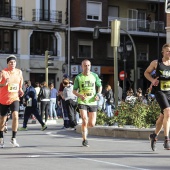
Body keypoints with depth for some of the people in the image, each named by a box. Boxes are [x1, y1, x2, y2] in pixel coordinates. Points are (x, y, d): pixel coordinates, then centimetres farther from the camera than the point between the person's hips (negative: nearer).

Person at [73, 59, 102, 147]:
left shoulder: (94, 76, 5)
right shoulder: (78, 77, -1)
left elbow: (99, 86, 17)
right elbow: (74, 90, 4)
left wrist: (98, 94, -1)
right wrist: (80, 95, -16)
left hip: (93, 102, 3)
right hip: (82, 102, -2)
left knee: (92, 124, 2)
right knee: (85, 121, -16)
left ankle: (84, 126, 37)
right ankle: (84, 140, -2)